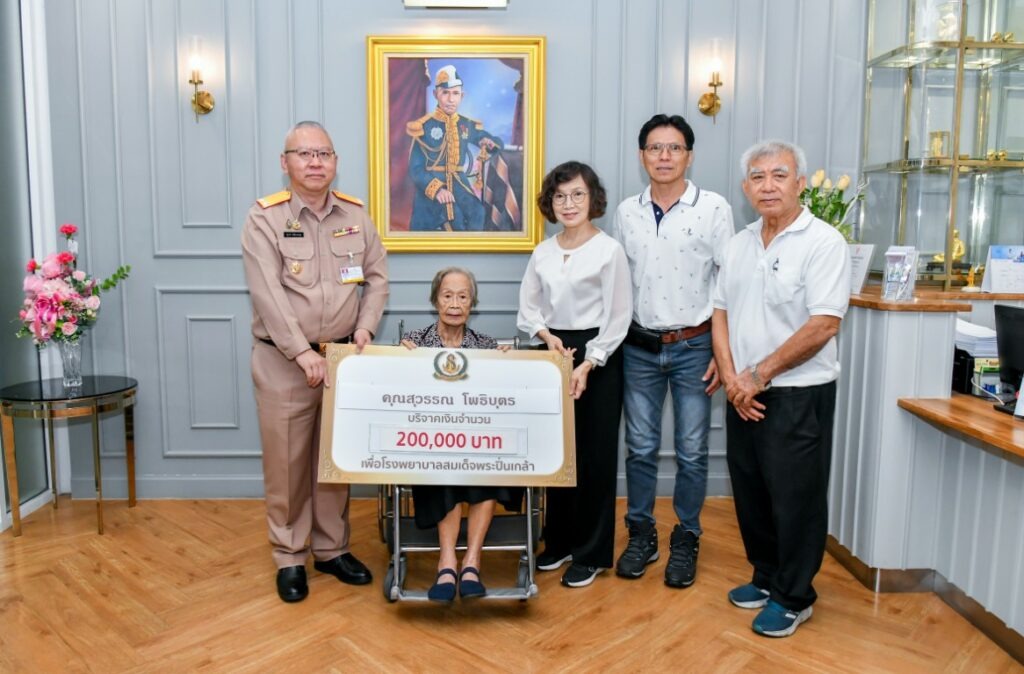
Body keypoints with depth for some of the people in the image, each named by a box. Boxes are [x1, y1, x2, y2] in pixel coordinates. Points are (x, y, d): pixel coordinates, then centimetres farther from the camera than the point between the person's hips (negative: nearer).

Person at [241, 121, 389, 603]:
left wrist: (366, 326, -5)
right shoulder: (265, 219, -7)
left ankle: (332, 549, 28)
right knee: (286, 462, 5)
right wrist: (303, 352, -22)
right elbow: (268, 295, -16)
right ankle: (290, 558, 21)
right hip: (284, 360, -3)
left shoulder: (356, 215, 6)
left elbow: (377, 278, 11)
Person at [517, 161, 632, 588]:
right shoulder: (543, 252, 9)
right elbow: (528, 309, 11)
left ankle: (592, 554, 17)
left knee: (593, 456, 3)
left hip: (596, 358, -5)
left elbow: (618, 317, -10)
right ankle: (559, 541, 27)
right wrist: (547, 336, -8)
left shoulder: (609, 250, -7)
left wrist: (587, 365, -16)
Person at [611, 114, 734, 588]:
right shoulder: (626, 212, 5)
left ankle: (686, 539, 24)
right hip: (639, 347, 3)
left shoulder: (714, 209, -5)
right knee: (640, 447, 10)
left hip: (694, 346, -2)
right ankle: (641, 535, 26)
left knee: (692, 451, 7)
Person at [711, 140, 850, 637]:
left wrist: (759, 375, -14)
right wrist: (731, 377, -5)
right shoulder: (740, 244, 9)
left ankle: (793, 597, 23)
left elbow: (823, 325, -18)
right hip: (744, 393, 7)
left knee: (795, 497, 5)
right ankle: (767, 577, 35)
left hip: (798, 395, -6)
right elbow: (721, 313, 9)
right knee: (750, 491, 16)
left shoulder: (823, 243, -11)